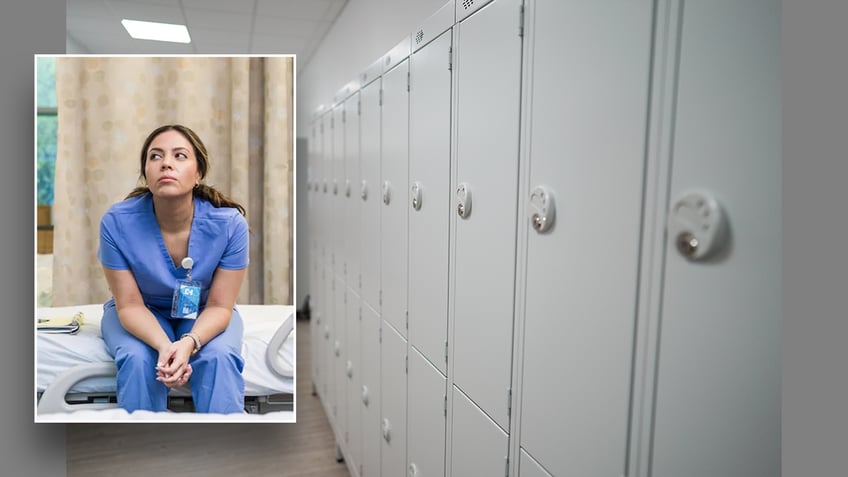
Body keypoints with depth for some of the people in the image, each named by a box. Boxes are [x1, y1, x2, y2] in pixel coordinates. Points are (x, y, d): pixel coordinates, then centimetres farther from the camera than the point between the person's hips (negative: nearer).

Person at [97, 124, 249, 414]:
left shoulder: (230, 223, -26)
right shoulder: (117, 222, -24)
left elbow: (219, 306, -18)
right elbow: (130, 304, -17)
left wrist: (189, 343, -39)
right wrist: (164, 346, -36)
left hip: (204, 314, 0)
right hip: (142, 314, 1)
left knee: (219, 358, -29)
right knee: (138, 359, -30)